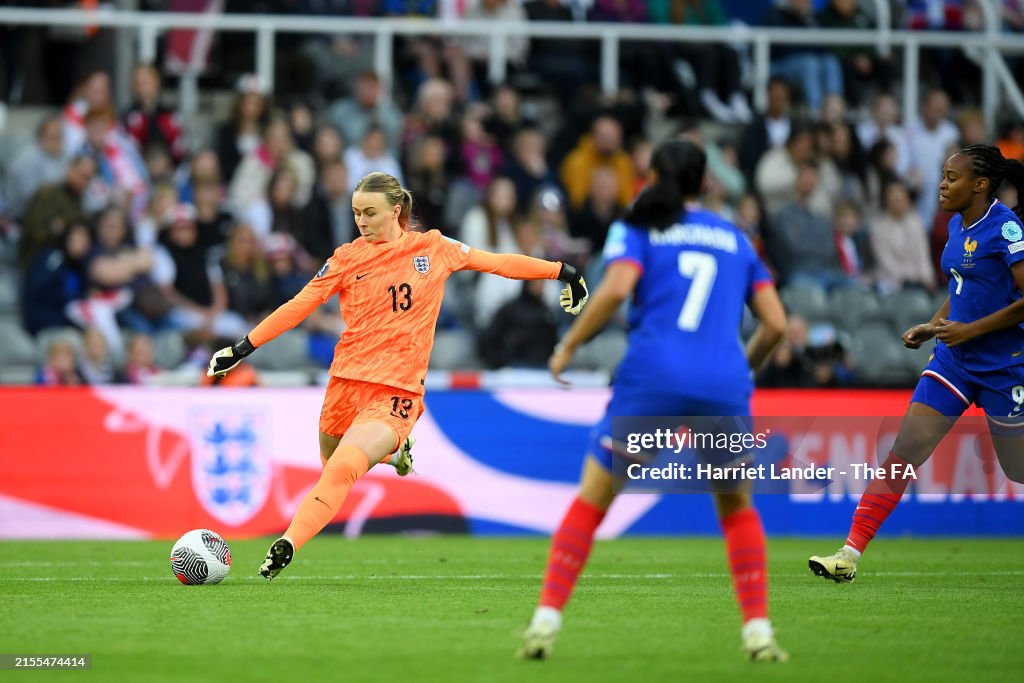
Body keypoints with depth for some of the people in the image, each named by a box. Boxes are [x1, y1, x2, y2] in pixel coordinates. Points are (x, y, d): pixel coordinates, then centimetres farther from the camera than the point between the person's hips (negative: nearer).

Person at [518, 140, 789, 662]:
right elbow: (775, 322, 14)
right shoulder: (734, 238, 20)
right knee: (737, 506, 22)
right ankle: (758, 631, 10)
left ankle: (546, 621, -1)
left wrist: (568, 346, 0)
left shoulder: (637, 229, 11)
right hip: (724, 384, 2)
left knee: (591, 501, 11)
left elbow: (617, 287, -10)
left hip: (651, 379, -2)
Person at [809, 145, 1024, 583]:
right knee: (902, 455, -3)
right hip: (955, 361, 7)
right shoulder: (957, 225, 9)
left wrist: (970, 329, -20)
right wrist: (934, 326, 9)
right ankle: (850, 554, -7)